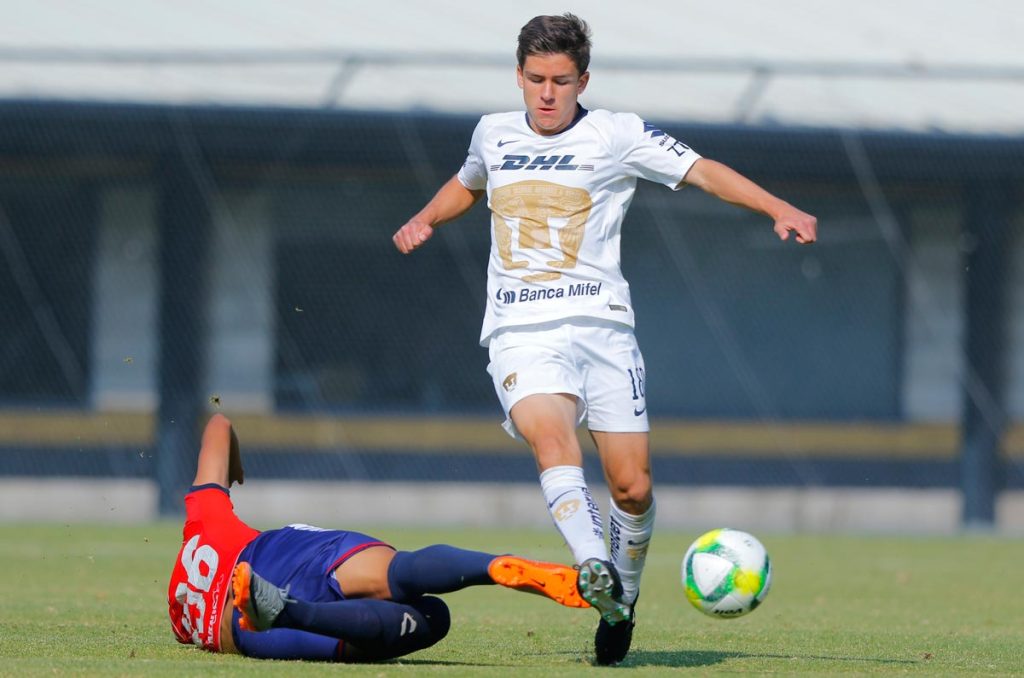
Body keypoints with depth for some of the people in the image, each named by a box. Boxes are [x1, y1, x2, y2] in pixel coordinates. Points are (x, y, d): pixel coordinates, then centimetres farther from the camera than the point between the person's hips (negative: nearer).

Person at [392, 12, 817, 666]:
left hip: (601, 325, -1)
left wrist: (779, 208, -17)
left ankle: (623, 599, 21)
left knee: (632, 486, -5)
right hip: (521, 334, 1)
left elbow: (702, 170, -4)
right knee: (552, 438, -29)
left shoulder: (617, 135, 3)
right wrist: (425, 220, 18)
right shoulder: (494, 133, 15)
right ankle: (594, 569, -48)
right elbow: (467, 185, 37)